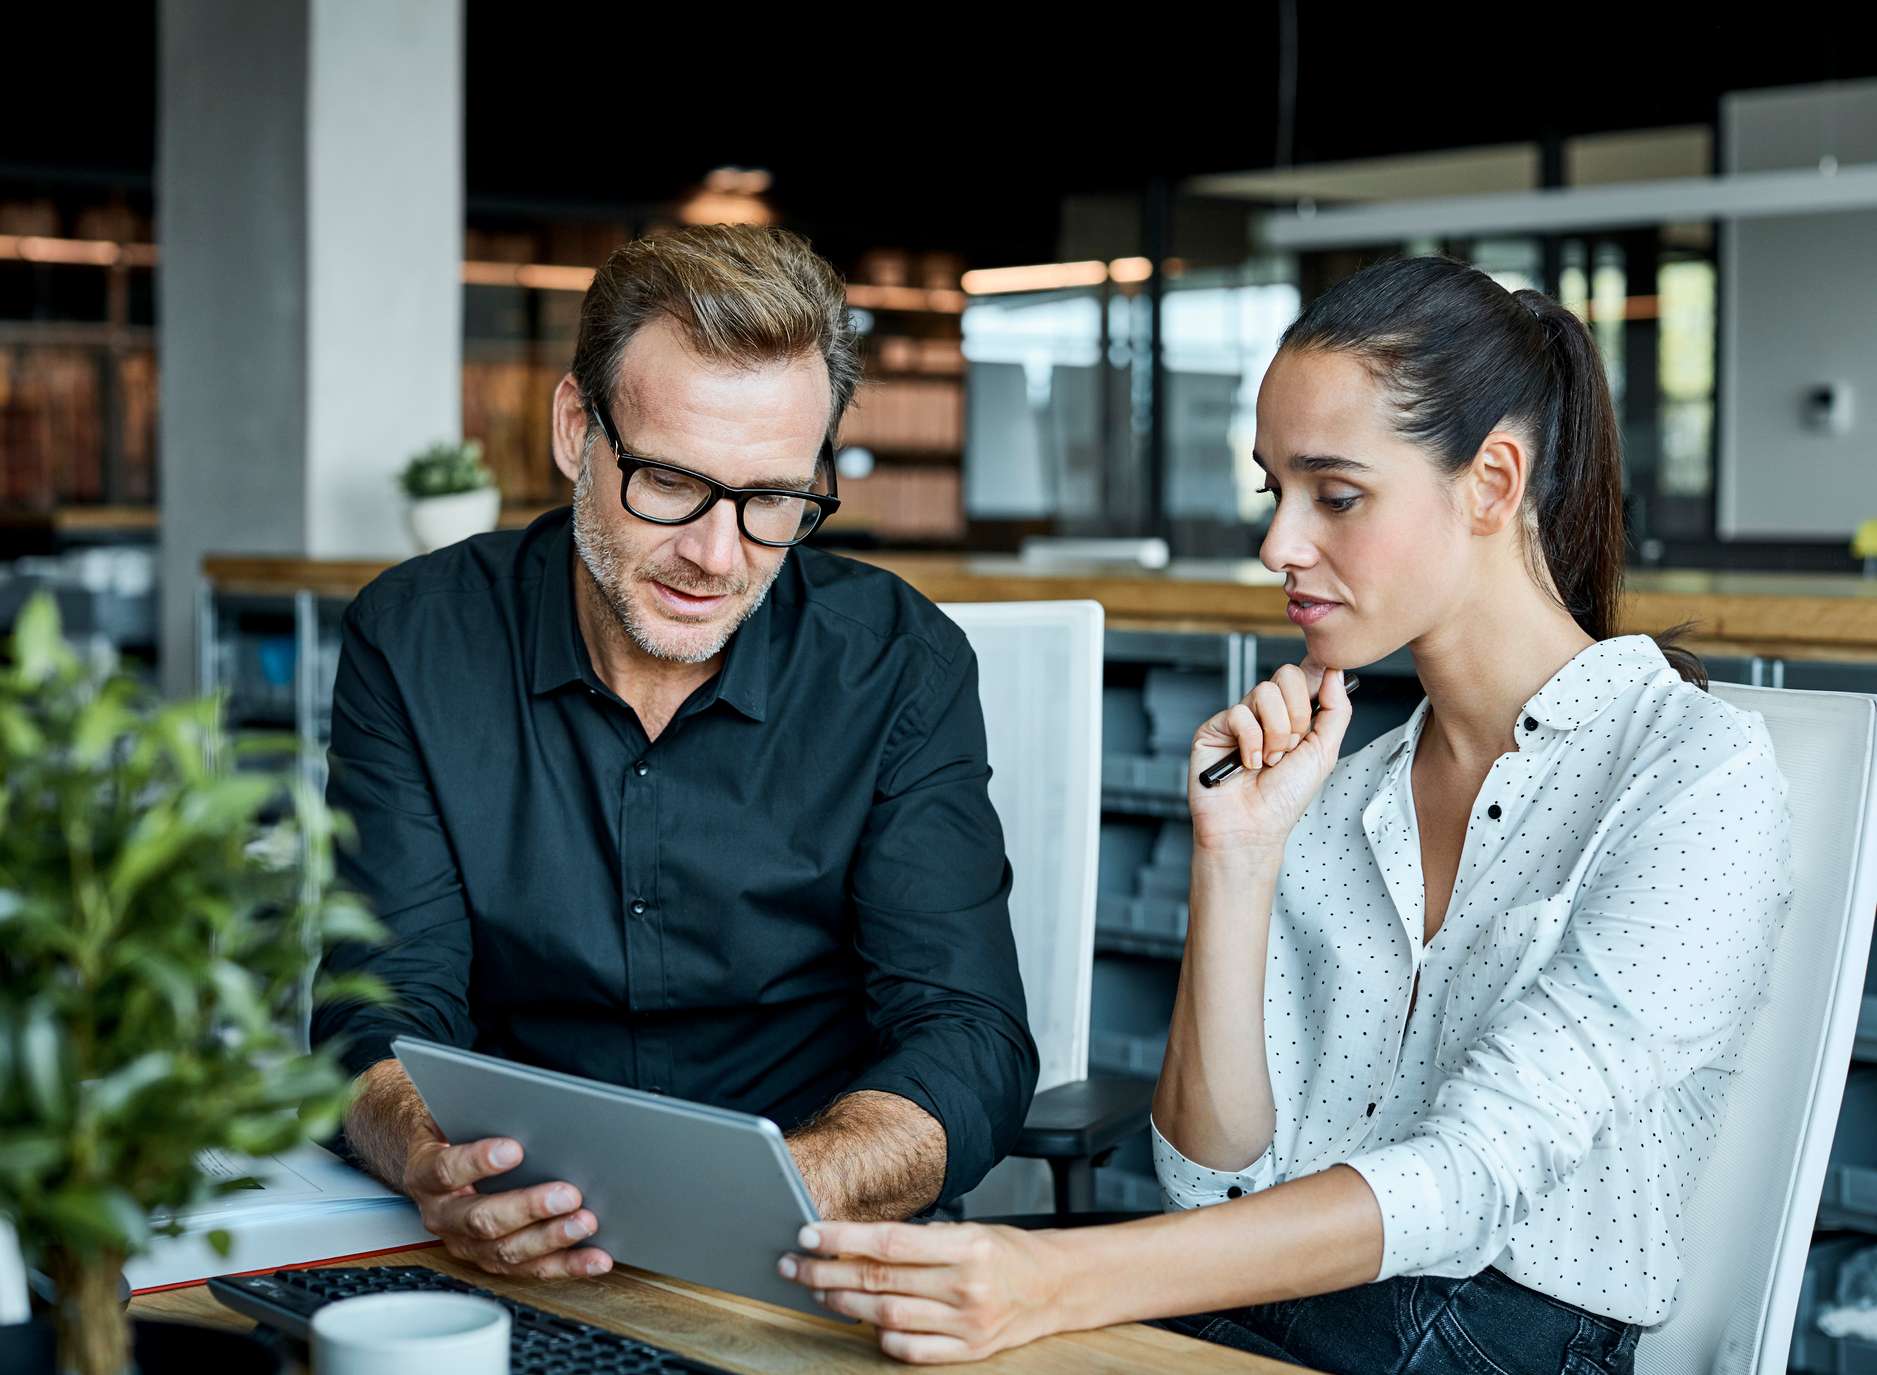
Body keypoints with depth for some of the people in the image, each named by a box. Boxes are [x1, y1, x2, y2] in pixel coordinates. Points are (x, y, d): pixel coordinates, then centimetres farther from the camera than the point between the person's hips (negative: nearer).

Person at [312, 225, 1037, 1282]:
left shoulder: (899, 668, -5)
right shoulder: (416, 642, -3)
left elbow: (969, 1049, -11)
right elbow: (385, 1015, -7)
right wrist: (439, 1171, -31)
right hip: (513, 1270, 0)